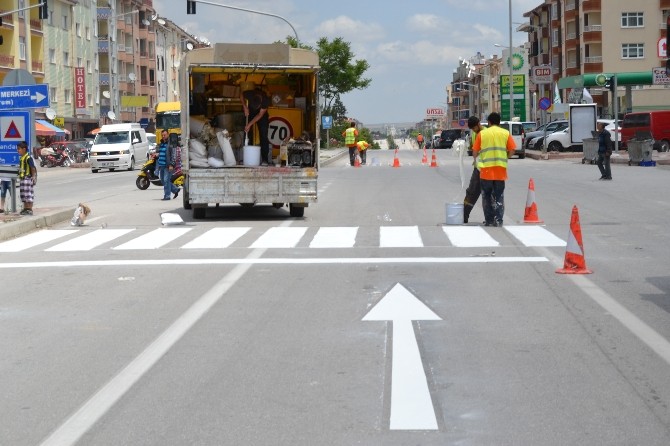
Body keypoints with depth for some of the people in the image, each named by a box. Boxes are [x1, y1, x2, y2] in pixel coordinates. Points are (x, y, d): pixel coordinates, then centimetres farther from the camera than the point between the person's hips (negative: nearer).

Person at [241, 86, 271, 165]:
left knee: (263, 136, -11)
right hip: (249, 112, 2)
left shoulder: (266, 100, -37)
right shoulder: (249, 94, -35)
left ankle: (265, 159, -13)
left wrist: (249, 125, -28)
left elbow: (260, 115, -25)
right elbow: (241, 95, -9)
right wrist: (245, 107, -20)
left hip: (261, 115, -1)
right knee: (247, 135, -3)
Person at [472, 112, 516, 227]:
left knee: (487, 196, 10)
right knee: (499, 196, 7)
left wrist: (476, 157, 25)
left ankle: (489, 220, 10)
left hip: (486, 170, -1)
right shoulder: (506, 133, 4)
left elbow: (475, 152, 2)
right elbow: (512, 151, 1)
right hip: (501, 170, 1)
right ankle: (498, 220, -2)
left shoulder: (482, 133, 2)